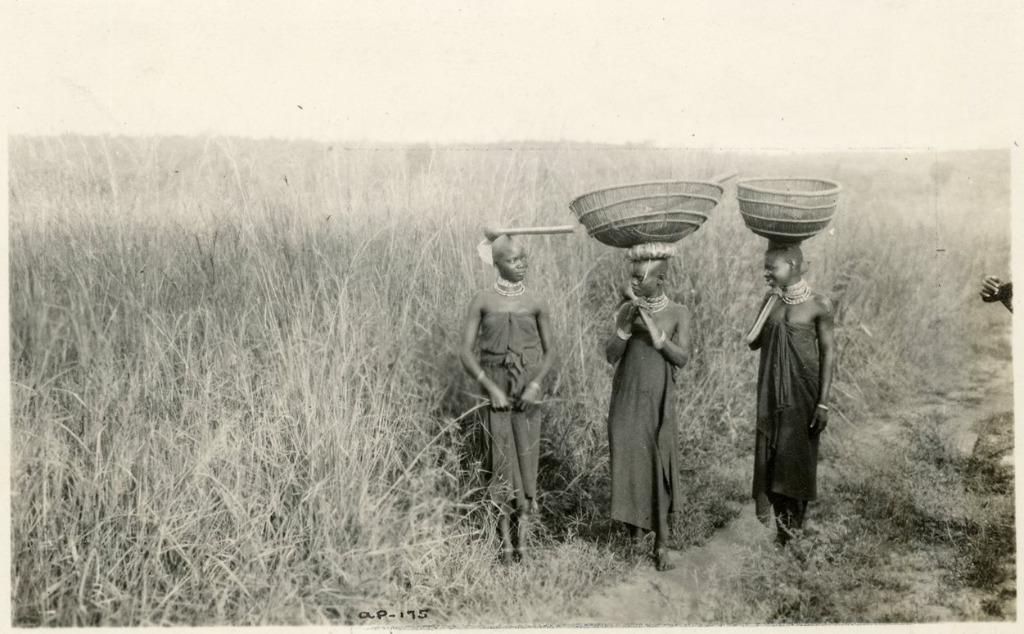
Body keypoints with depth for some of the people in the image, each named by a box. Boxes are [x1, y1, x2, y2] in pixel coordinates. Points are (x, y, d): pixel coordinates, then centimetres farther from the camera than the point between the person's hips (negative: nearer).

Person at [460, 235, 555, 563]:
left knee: (526, 457, 2)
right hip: (495, 391, -1)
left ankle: (522, 537, 12)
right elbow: (466, 352, -3)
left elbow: (549, 351, 6)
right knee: (501, 459, 0)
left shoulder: (536, 303, 1)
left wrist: (536, 384, -10)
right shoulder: (482, 301, -2)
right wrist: (491, 389, -12)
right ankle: (505, 541, 7)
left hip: (527, 392, 1)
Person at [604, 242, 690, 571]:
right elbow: (610, 356, -5)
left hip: (658, 401, -1)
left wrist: (653, 328, -21)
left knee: (660, 466, -2)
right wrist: (627, 323, -19)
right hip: (626, 398, 2)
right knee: (628, 461, 2)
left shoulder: (678, 313, -4)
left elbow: (682, 358, -13)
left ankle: (661, 542, 5)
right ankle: (633, 518, 26)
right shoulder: (627, 309, -1)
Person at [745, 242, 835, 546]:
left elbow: (828, 352, -8)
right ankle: (781, 518, 18)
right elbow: (754, 343, 7)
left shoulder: (818, 304, -10)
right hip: (772, 387, 4)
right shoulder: (770, 300, 4)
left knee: (798, 454, 4)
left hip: (803, 387, -4)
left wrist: (824, 402, -11)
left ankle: (794, 521, 19)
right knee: (770, 450, 5)